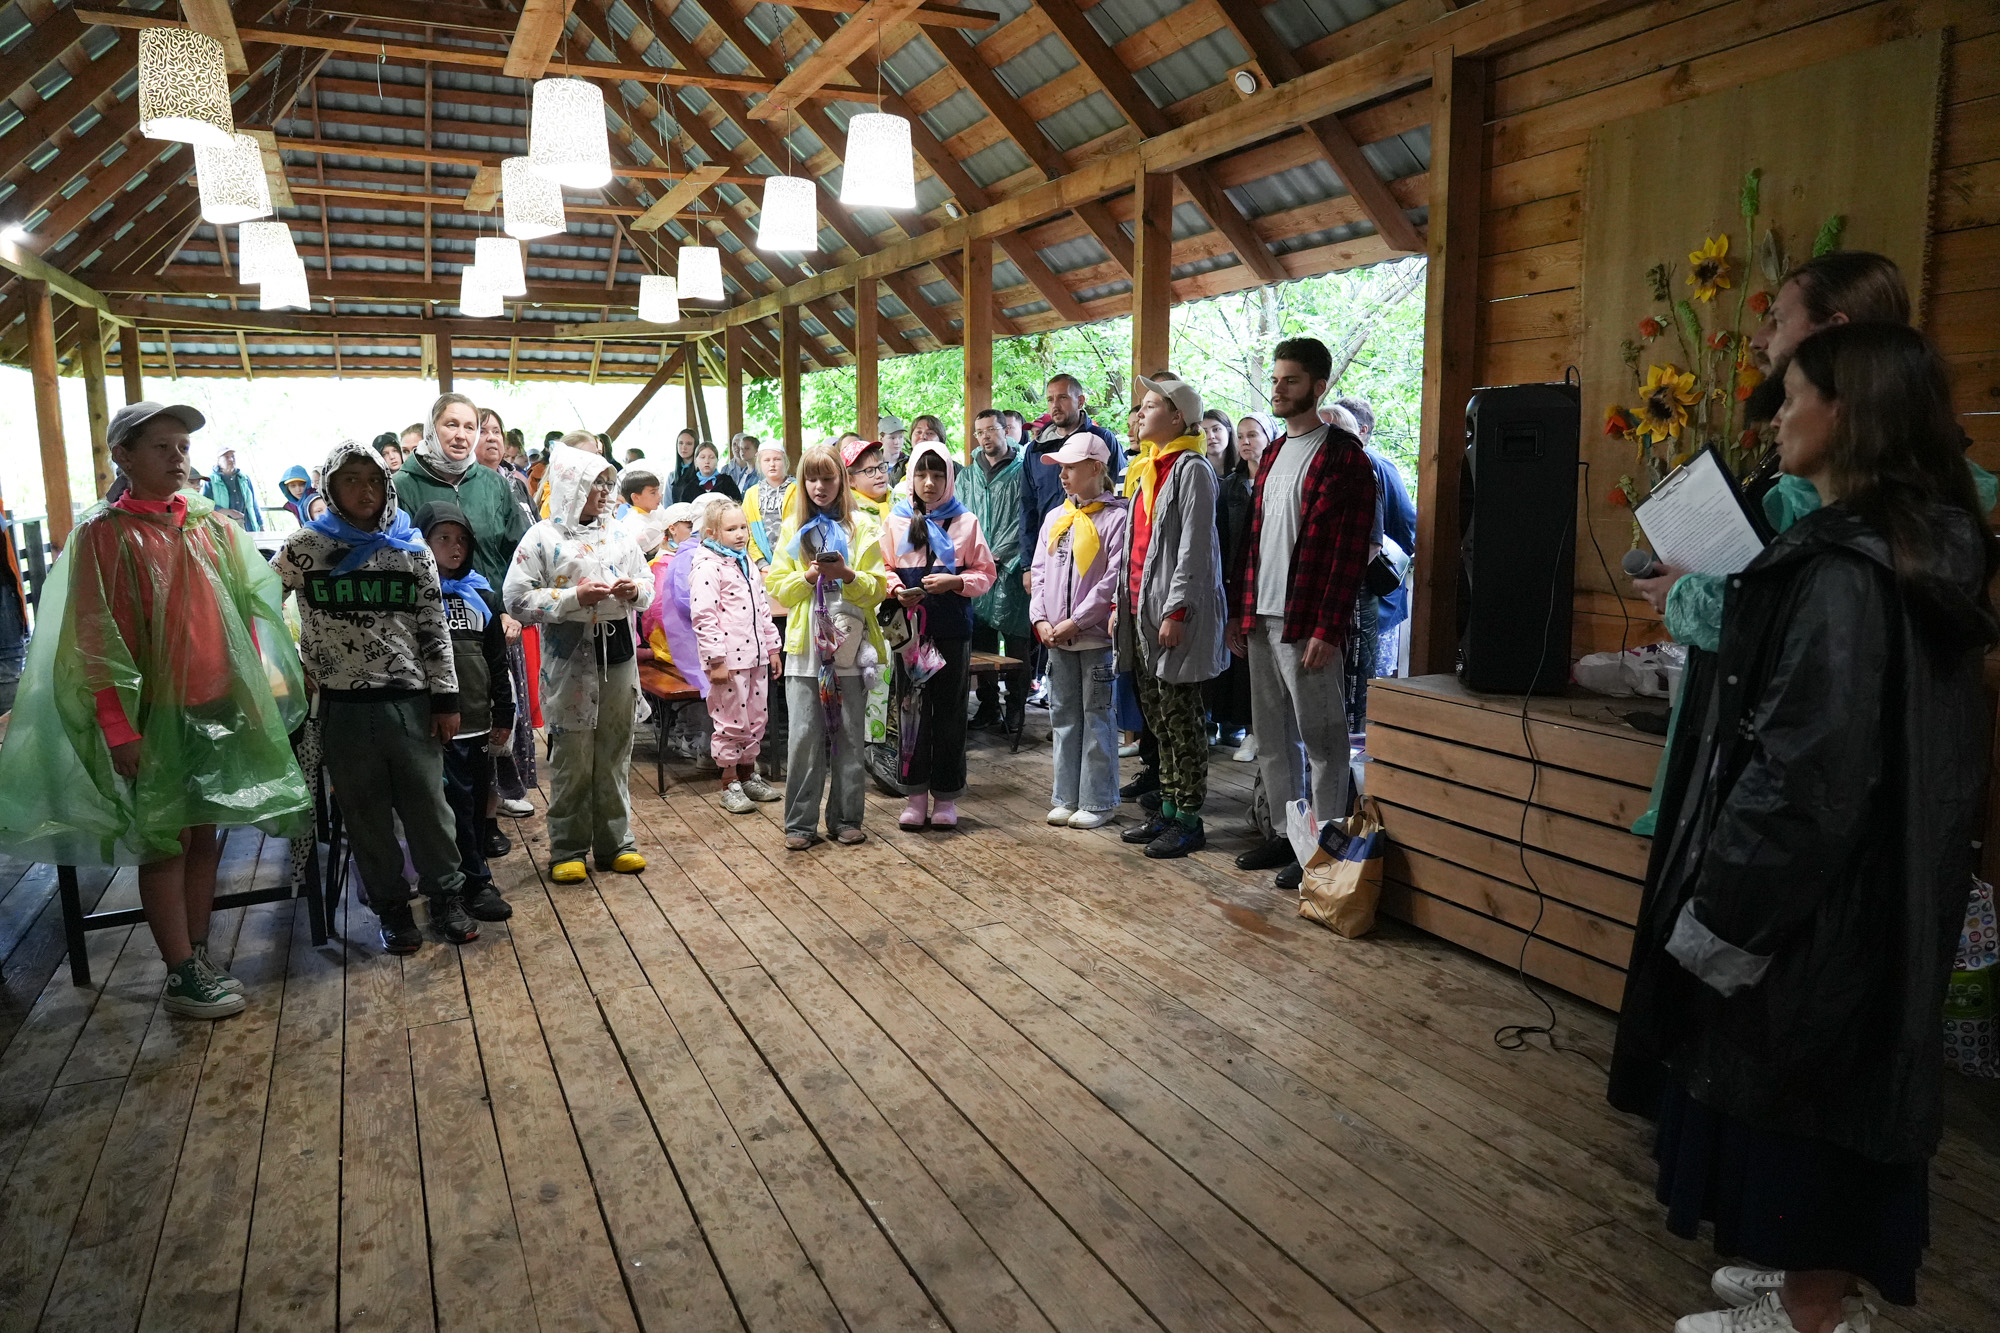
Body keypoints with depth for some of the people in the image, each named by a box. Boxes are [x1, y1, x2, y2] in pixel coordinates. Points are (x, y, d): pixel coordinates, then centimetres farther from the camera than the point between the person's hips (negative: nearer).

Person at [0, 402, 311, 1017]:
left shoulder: (212, 524, 5)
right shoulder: (105, 533, -8)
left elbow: (248, 608, 11)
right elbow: (96, 639, -10)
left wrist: (255, 691, 9)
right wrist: (119, 729, -14)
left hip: (220, 709, 5)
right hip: (154, 715, -5)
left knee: (204, 835, 13)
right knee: (165, 842, 4)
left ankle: (198, 957, 26)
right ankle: (182, 978, 13)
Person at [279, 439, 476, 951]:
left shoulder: (411, 548, 2)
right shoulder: (304, 546, -1)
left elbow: (434, 627, 3)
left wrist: (445, 698, 2)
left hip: (410, 701, 0)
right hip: (343, 706, 0)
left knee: (428, 805, 6)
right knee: (367, 813, 9)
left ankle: (447, 896, 22)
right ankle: (391, 909, 23)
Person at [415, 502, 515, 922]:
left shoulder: (482, 595, 12)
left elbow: (497, 661, 15)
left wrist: (504, 714, 13)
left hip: (478, 717, 5)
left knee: (478, 796, 12)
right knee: (457, 800, -3)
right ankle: (475, 883, 4)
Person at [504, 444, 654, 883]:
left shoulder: (617, 533, 10)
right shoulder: (543, 537, -5)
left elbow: (647, 584, 18)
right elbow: (516, 598, -10)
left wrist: (635, 590, -5)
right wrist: (574, 596, -18)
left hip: (618, 655, 5)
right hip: (571, 661, -4)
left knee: (615, 755, 11)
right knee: (572, 759, 2)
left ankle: (615, 842, 23)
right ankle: (567, 850, 15)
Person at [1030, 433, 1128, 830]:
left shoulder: (1115, 516, -8)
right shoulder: (1054, 518, 13)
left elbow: (1114, 578, -14)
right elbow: (1039, 571, 13)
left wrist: (1076, 621, -15)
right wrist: (1040, 618, -1)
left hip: (1095, 635, -6)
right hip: (1056, 638, 7)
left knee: (1096, 715, 0)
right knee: (1063, 716, 11)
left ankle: (1097, 801, 8)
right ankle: (1066, 798, 20)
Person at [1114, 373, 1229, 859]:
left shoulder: (1191, 468, -9)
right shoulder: (1145, 469, 18)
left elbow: (1193, 547, -16)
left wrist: (1175, 612, -20)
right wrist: (1123, 601, 16)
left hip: (1175, 613, -9)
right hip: (1142, 609, 9)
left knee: (1180, 717, -2)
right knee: (1157, 716, 13)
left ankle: (1189, 821, 7)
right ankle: (1168, 810, 23)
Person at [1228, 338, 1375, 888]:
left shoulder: (1343, 455, -8)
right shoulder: (1272, 454, 16)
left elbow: (1350, 550, -14)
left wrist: (1326, 629, -19)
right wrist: (1242, 613, 14)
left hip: (1308, 625, -8)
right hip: (1261, 620, 8)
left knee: (1320, 739, 1)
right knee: (1272, 736, 14)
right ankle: (1285, 833, 26)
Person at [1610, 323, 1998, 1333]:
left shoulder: (1842, 568, -23)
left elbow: (1805, 768, -25)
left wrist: (1720, 917, -18)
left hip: (1811, 896, -10)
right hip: (1885, 891, 10)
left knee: (1795, 1095, 7)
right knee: (1835, 1089, 21)